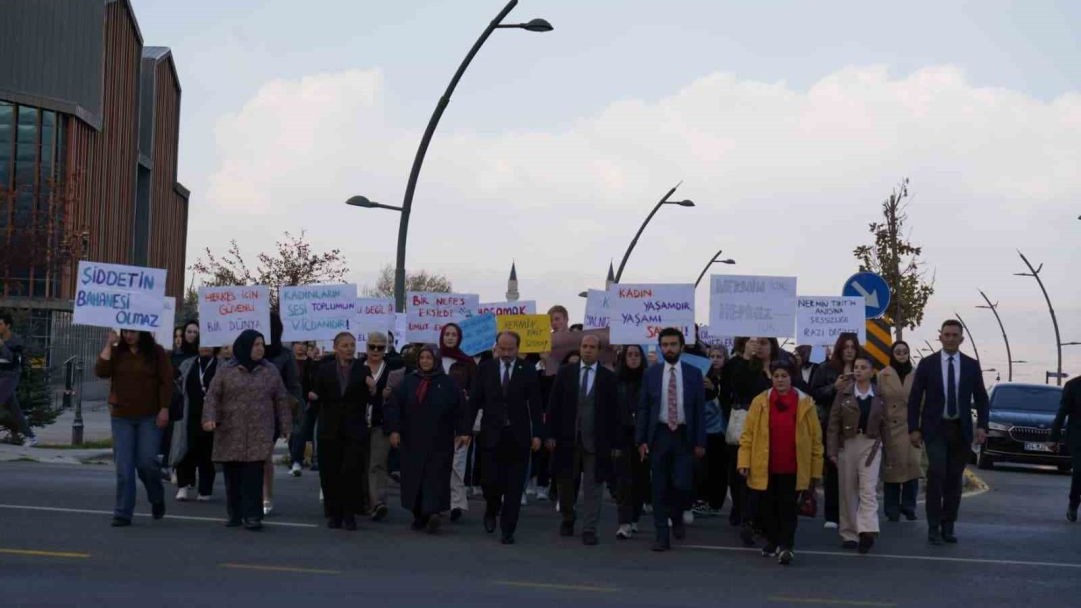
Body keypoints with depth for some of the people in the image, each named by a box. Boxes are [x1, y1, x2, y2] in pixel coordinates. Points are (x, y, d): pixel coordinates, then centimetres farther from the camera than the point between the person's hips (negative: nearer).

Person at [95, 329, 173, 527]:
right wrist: (109, 345, -9)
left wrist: (164, 409, -10)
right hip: (121, 416, 3)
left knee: (146, 462, -8)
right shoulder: (116, 352, 7)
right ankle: (123, 513, 6)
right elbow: (101, 372, -7)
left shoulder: (156, 352, 0)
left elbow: (166, 381, -3)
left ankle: (157, 499, 21)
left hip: (149, 416, -2)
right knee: (123, 467, 1)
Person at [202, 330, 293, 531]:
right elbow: (212, 396, 3)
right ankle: (235, 515, 16)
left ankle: (252, 516, -5)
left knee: (254, 476, -9)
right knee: (232, 476, 4)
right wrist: (209, 418, -12)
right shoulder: (226, 371, 4)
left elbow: (281, 400, 11)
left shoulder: (270, 371, 9)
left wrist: (286, 426, 7)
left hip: (259, 435, 0)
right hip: (230, 434, 0)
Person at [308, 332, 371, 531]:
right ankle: (334, 513, 14)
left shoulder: (363, 371, 4)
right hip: (330, 430, 1)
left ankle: (349, 514, 3)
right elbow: (316, 400, 6)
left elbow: (369, 401, 0)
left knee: (352, 472, -6)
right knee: (330, 474, 4)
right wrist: (313, 398, -16)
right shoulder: (324, 370, 5)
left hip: (355, 431, -1)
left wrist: (372, 391, -20)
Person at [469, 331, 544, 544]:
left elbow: (536, 405, 1)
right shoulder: (486, 369, 4)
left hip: (518, 437, 0)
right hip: (492, 435, 0)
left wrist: (537, 434, -5)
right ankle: (491, 511, 30)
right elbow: (475, 401, 5)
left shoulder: (528, 372, 1)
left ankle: (508, 530, 8)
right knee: (491, 481, -1)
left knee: (515, 486, 1)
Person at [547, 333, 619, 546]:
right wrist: (551, 435, -3)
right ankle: (568, 519, 33)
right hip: (567, 438, 2)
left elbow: (614, 411, 0)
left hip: (596, 440, -2)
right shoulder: (565, 373, 5)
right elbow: (554, 405, 4)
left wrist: (615, 443, -3)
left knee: (593, 486, 0)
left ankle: (589, 530, 6)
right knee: (565, 483, 11)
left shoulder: (608, 377, 1)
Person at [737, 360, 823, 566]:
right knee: (767, 507, 12)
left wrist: (816, 471, 2)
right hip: (765, 467, 2)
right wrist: (744, 462, -8)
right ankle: (772, 541, 29)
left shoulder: (805, 403, -1)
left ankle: (786, 546, -1)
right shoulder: (760, 402, 0)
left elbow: (815, 438, 3)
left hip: (792, 468, -2)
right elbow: (748, 434, 1)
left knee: (788, 508, -2)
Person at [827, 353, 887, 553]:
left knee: (869, 489, -14)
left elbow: (884, 425, 13)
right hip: (847, 444, 1)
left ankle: (867, 531, -23)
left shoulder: (879, 397, 7)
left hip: (870, 444, -1)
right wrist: (832, 451, -4)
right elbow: (833, 425, 2)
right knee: (848, 491, 4)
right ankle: (849, 534, 12)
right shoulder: (843, 395, 4)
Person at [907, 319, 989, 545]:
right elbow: (914, 398, 2)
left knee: (955, 478, 5)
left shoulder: (972, 366, 5)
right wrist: (913, 428, -4)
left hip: (961, 429, 2)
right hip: (935, 428, -2)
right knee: (937, 474, -13)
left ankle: (948, 526, 14)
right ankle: (934, 527, -8)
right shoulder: (927, 364, 0)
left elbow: (981, 398, 8)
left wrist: (982, 426, -4)